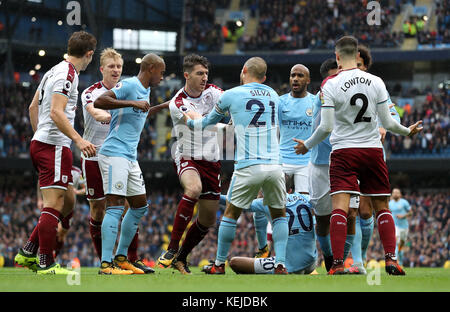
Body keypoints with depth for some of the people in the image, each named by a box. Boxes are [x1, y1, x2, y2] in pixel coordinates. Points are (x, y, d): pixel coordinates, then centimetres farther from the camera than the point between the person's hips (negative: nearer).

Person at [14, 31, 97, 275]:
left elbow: (33, 106, 24)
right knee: (53, 206, -9)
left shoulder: (54, 71, 17)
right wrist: (78, 140, -27)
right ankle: (46, 264, -9)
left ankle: (28, 253, 13)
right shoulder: (67, 74, -13)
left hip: (40, 143, 10)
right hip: (54, 146, -10)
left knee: (60, 204, 14)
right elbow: (56, 113, -22)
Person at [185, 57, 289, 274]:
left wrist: (189, 122, 41)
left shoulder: (231, 95, 3)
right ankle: (280, 264, 2)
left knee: (231, 213, 13)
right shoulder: (273, 96, 15)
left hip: (248, 167, -3)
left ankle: (219, 264, 18)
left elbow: (209, 121, 20)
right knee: (279, 214, 16)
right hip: (274, 165, 3)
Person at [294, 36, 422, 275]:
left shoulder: (330, 85, -8)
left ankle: (337, 263, -17)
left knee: (339, 208, -8)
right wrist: (408, 131, 22)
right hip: (373, 149, 3)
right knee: (382, 208, 12)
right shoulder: (376, 82, 0)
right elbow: (388, 123, 2)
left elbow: (325, 127, -9)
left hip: (343, 151, -3)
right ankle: (391, 259, 2)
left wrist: (307, 145, 9)